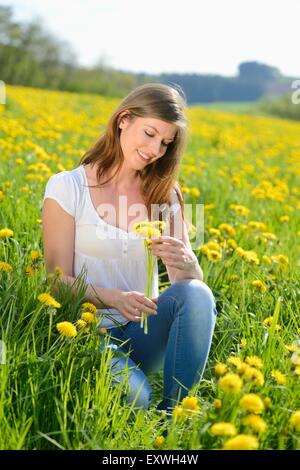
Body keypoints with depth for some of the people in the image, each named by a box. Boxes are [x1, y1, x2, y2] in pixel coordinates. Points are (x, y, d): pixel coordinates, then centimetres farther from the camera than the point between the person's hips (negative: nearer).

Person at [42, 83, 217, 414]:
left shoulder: (164, 195, 6)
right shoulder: (66, 188, -6)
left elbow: (189, 284, 1)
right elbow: (58, 281, -6)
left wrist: (186, 264, -23)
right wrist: (112, 298, -25)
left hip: (145, 331, 5)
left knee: (197, 294, -28)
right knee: (133, 396, -34)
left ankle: (172, 410, -17)